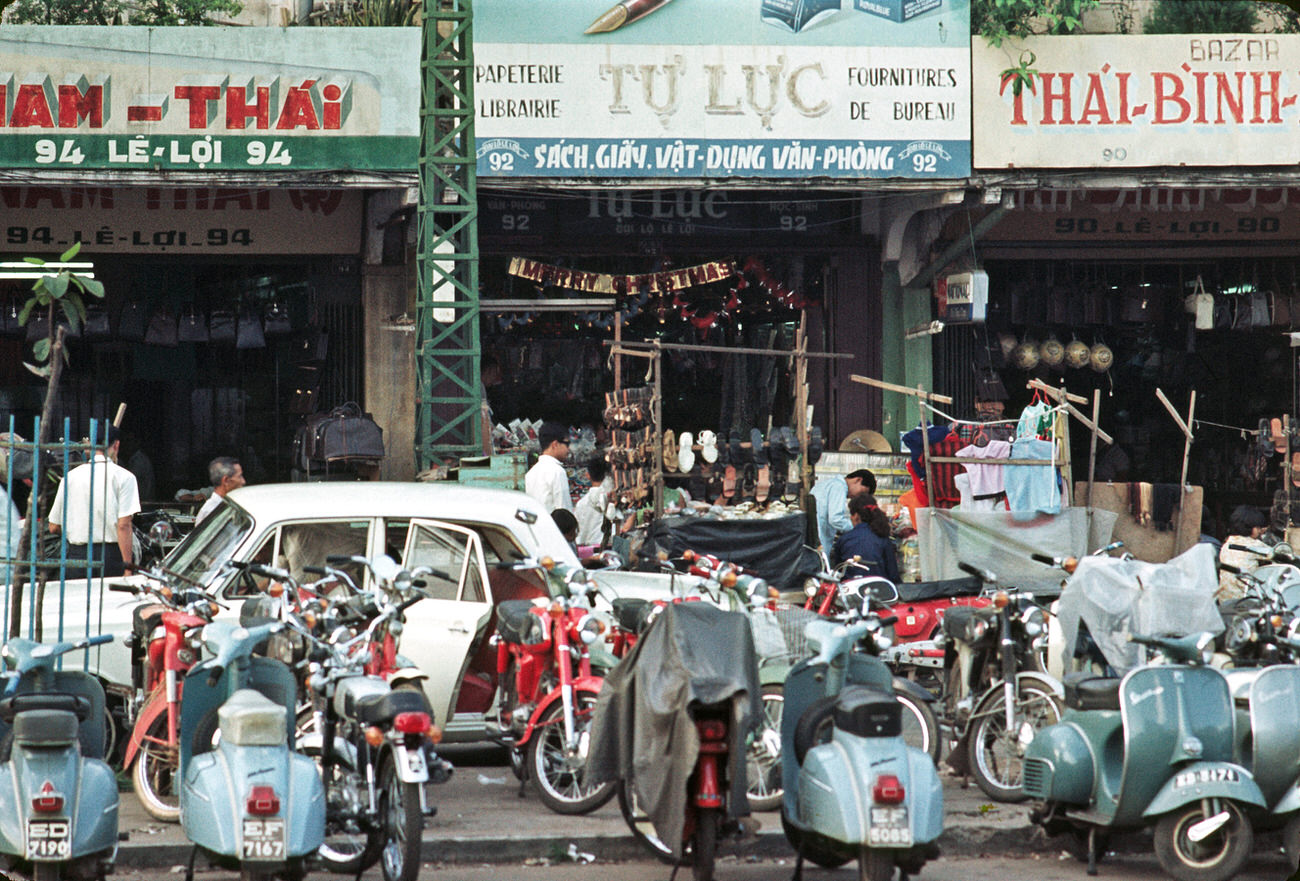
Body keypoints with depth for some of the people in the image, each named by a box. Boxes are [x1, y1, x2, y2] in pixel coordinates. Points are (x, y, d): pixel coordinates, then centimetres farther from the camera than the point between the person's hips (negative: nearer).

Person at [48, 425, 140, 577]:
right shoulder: (123, 476, -3)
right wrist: (127, 567, -10)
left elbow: (54, 527, 11)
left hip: (77, 554, 3)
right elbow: (123, 526, -11)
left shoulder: (71, 476, 8)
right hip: (111, 556, -3)